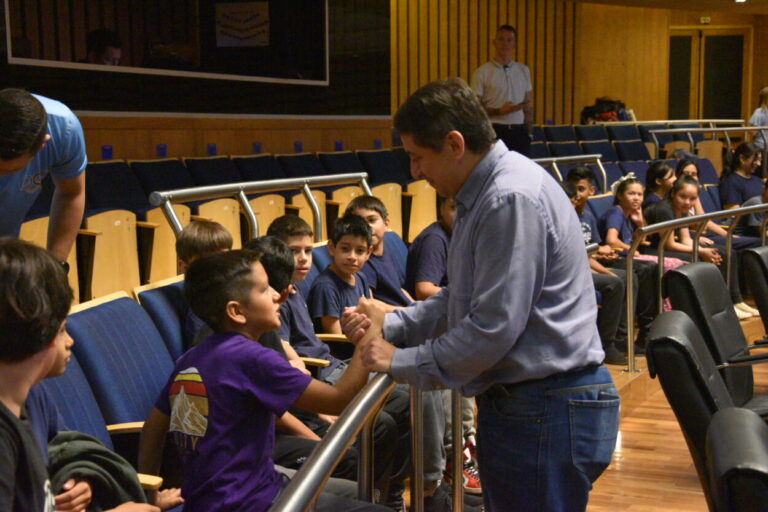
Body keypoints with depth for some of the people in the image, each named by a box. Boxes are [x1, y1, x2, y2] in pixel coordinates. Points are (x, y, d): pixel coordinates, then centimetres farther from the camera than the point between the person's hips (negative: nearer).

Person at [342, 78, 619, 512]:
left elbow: (493, 328, -24)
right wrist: (391, 324, 5)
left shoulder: (511, 200, -22)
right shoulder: (481, 195, 11)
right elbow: (463, 299, 16)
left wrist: (400, 362, -14)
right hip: (516, 402, 10)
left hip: (549, 411, -10)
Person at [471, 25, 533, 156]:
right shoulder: (482, 72, -2)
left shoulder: (524, 70, 13)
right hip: (495, 130, -4)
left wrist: (528, 132, 10)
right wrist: (499, 111, -18)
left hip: (519, 132, 4)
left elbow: (528, 105, 17)